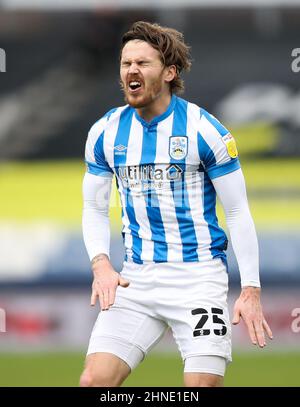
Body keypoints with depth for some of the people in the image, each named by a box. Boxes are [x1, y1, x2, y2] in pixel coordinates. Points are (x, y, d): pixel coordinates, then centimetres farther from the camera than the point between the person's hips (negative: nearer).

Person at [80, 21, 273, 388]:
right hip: (135, 279, 3)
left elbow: (238, 213, -3)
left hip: (198, 276, -3)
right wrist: (101, 264, -7)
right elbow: (94, 208, 12)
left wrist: (251, 290, -9)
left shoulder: (204, 130, -7)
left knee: (203, 386, -12)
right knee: (94, 381, -10)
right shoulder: (105, 133, 5)